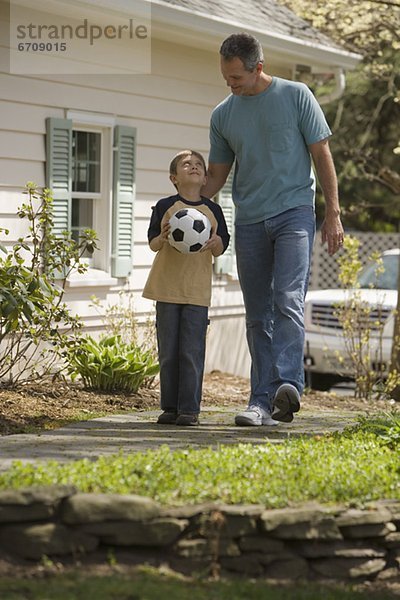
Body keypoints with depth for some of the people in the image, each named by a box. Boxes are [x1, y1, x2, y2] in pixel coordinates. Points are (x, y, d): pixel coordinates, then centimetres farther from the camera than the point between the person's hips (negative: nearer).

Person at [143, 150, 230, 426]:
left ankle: (189, 409, 1)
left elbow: (221, 248, 7)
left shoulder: (213, 210, 6)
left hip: (198, 290, 0)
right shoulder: (165, 207, 2)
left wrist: (214, 243, -15)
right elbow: (153, 243, -1)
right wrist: (163, 238, -22)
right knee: (168, 352, 4)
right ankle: (170, 407, 12)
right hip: (167, 287, 0)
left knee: (192, 351, -4)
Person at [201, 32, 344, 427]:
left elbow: (321, 154, 3)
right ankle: (262, 402, 6)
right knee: (257, 317, 4)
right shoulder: (223, 115, 10)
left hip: (294, 212, -4)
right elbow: (216, 175, 16)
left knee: (287, 300, -21)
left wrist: (333, 214, -1)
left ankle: (288, 383, -28)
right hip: (249, 221, 4)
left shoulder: (296, 96, 0)